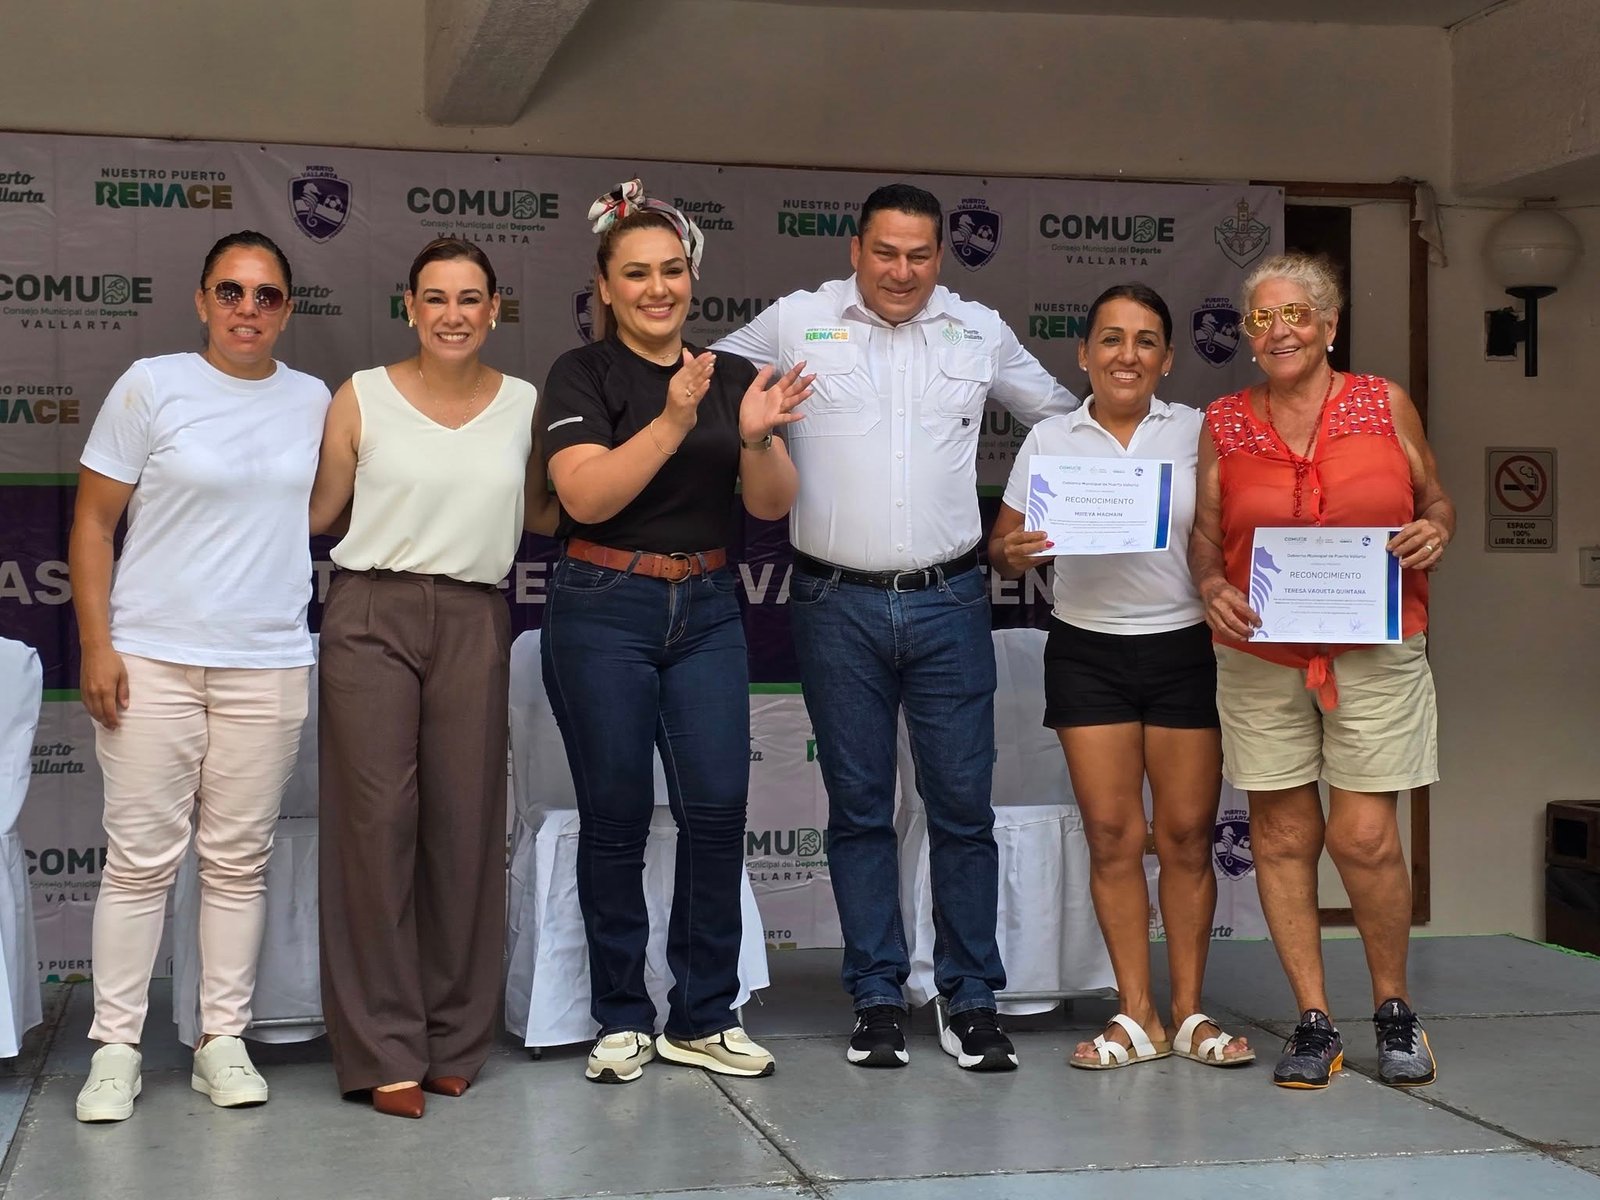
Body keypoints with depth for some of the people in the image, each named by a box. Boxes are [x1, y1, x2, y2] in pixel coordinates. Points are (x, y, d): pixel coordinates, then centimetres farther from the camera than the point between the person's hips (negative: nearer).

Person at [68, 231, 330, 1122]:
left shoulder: (313, 401, 8)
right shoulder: (152, 386, -1)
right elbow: (94, 522, -1)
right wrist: (97, 645, -8)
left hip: (270, 664, 3)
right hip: (153, 660, -2)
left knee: (241, 862, 6)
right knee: (142, 858, -1)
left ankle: (223, 1040, 15)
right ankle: (116, 1049, 8)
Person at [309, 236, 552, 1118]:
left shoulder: (524, 405, 9)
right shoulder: (362, 397, 2)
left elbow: (533, 514, 17)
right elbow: (318, 512, 6)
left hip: (474, 623, 2)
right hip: (372, 615, -2)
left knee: (466, 823, 2)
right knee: (377, 820, -5)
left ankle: (453, 1041, 15)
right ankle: (383, 1051, 2)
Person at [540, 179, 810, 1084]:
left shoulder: (732, 377, 9)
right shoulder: (584, 375, -3)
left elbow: (772, 506, 2)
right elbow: (586, 495, -16)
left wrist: (757, 437, -18)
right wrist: (673, 423, -26)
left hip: (707, 609, 4)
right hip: (605, 610, -3)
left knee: (718, 807, -3)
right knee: (617, 816, 2)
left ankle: (704, 1017, 10)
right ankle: (623, 1019, 14)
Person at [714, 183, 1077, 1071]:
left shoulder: (981, 333, 9)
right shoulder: (793, 324, 3)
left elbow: (1064, 416, 20)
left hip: (948, 604, 1)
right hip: (838, 605, -1)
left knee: (964, 806, 2)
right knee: (859, 809, 6)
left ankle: (971, 1000, 12)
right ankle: (877, 999, 16)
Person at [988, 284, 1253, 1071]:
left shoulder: (1198, 432, 4)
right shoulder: (1049, 440, 6)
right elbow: (1003, 549, 6)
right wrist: (1014, 552, -17)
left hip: (1184, 646, 0)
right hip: (1087, 651, 1)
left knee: (1186, 834, 0)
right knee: (1111, 835, -1)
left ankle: (1190, 1011, 10)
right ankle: (1137, 1015, 7)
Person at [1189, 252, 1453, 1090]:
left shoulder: (1385, 404, 5)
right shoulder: (1224, 424, 6)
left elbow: (1435, 501, 14)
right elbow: (1204, 532, 12)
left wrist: (1434, 533, -8)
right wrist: (1212, 588, -8)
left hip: (1375, 652, -1)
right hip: (1261, 656, 2)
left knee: (1364, 837, -6)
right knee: (1282, 836, 3)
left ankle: (1394, 1008, 17)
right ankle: (1314, 1022, 14)